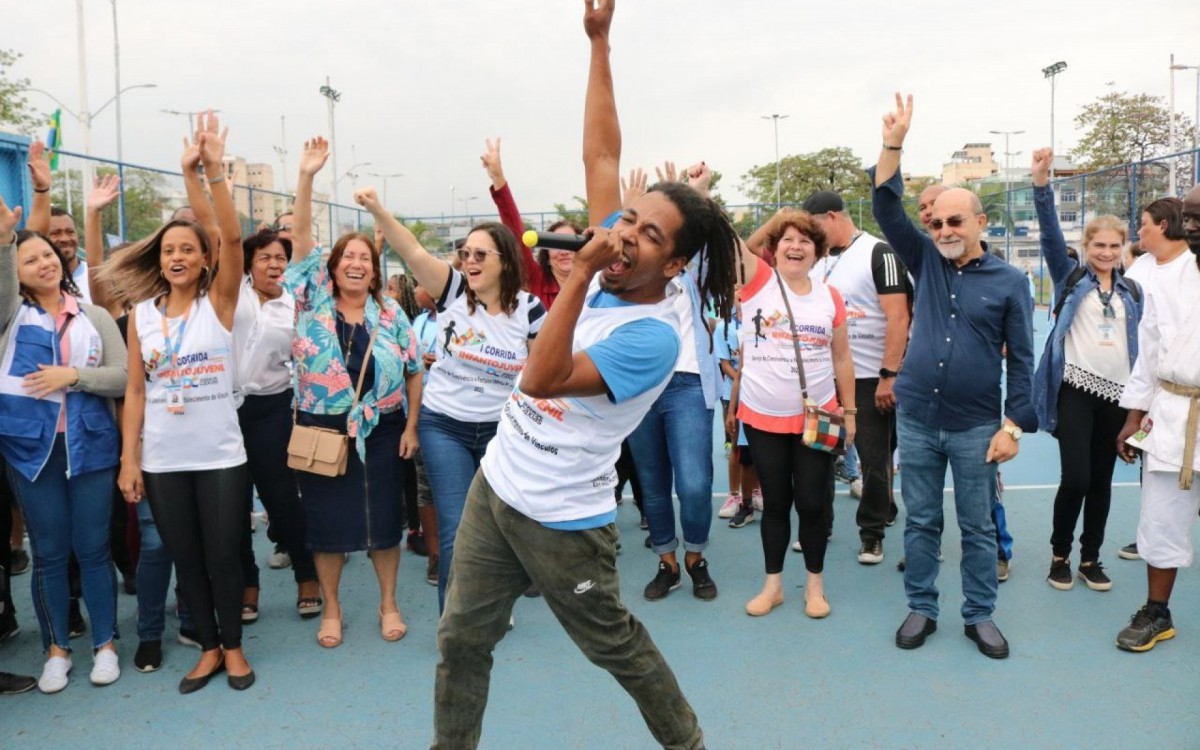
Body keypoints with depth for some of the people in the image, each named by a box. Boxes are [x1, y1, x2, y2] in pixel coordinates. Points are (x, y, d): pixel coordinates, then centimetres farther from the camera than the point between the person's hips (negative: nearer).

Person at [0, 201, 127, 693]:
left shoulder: (95, 316, 6)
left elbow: (124, 378, 0)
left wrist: (73, 374, -15)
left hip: (89, 445, 0)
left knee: (93, 548, 6)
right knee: (48, 553, 9)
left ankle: (105, 644, 20)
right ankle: (56, 649, 23)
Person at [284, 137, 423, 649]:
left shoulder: (391, 314, 3)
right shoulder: (315, 302, 0)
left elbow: (414, 371, 7)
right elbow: (300, 239, -9)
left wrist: (410, 426, 0)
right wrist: (306, 176, -18)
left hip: (380, 431, 1)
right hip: (321, 430, 0)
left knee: (383, 517, 7)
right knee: (325, 520, 7)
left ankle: (389, 604, 24)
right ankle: (331, 609, 23)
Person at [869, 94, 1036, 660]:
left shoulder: (1009, 282, -2)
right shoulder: (926, 262, 4)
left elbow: (1021, 360, -1)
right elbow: (886, 209, -5)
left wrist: (1013, 425, -7)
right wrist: (893, 145, -15)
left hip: (976, 426, -2)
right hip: (916, 420, 2)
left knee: (978, 526, 9)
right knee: (920, 522, 12)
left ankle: (979, 614, 24)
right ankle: (921, 608, 25)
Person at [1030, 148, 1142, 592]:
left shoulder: (1132, 292, 13)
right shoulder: (1071, 278, 4)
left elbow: (1138, 344, 16)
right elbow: (1051, 234, -10)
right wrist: (1042, 184, -23)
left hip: (1117, 394, 4)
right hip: (1075, 389, -4)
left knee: (1102, 480, 10)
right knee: (1075, 477, -10)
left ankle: (1090, 558, 24)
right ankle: (1059, 555, 11)